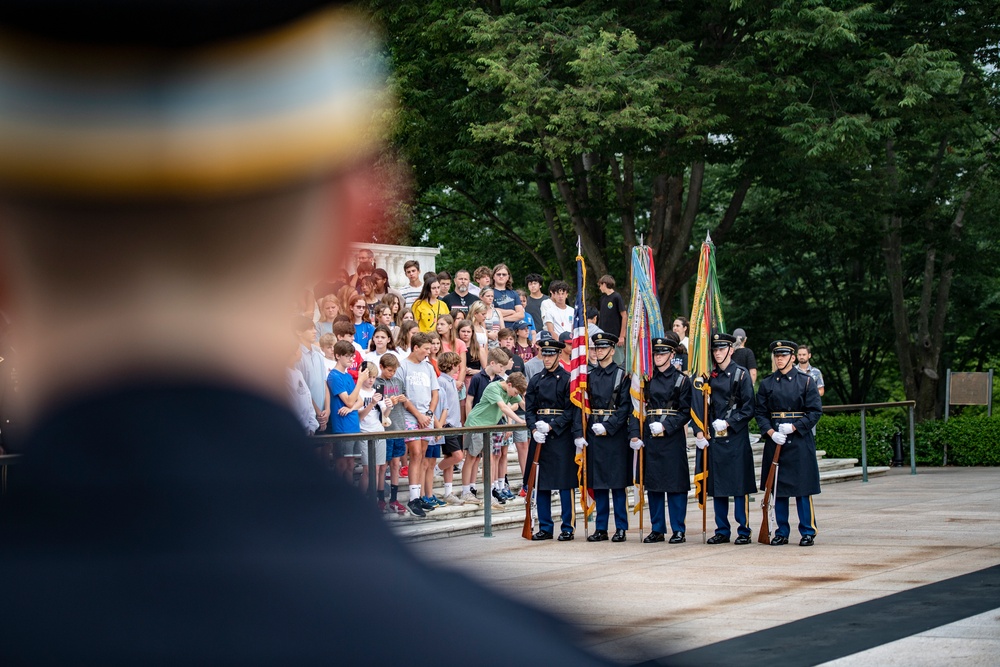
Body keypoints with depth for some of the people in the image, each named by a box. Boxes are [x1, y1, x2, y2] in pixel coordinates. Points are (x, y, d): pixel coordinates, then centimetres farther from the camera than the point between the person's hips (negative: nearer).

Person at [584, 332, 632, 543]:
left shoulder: (622, 375, -1)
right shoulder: (590, 376, 12)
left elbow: (625, 407, -7)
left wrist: (608, 427, -14)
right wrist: (592, 427, -2)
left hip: (615, 432, -5)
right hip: (595, 432, 5)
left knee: (618, 482, -3)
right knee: (597, 483, 5)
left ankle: (621, 528, 1)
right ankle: (601, 528, 10)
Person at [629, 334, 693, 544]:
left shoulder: (682, 380, 0)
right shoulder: (647, 379, 10)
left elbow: (685, 412, -4)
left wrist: (665, 426, -16)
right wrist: (635, 435, -2)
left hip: (673, 438, -4)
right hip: (650, 438, 4)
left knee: (676, 484, -2)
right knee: (652, 484, 6)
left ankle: (678, 530, 3)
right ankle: (657, 529, 14)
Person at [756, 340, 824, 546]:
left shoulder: (806, 381, 1)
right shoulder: (766, 384, 8)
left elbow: (815, 411, -3)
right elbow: (760, 413, 6)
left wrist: (794, 427, -14)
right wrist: (771, 432, -10)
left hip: (800, 439, -3)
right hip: (775, 441, 3)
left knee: (803, 488, -3)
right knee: (777, 488, 4)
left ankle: (808, 532, 4)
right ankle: (781, 532, 12)